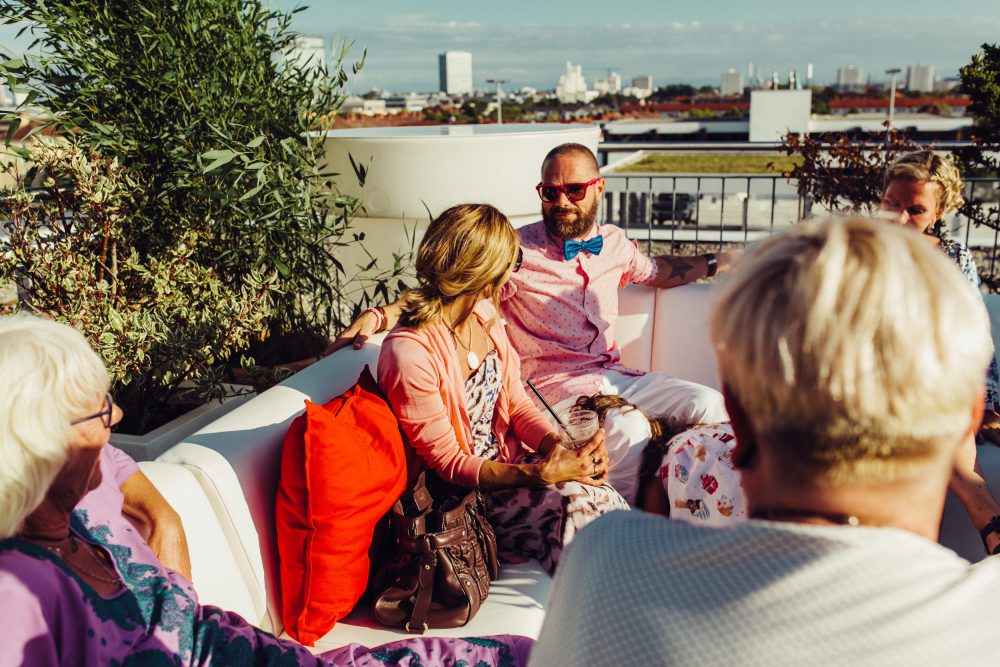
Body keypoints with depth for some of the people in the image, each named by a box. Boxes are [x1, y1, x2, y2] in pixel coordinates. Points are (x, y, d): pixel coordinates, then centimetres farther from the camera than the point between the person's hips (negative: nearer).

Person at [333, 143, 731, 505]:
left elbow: (655, 271, 32)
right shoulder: (519, 251, -9)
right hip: (554, 385, -6)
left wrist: (714, 264, 32)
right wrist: (377, 317, -25)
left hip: (613, 375, 6)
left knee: (709, 405, -11)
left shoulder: (614, 242, 10)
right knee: (629, 429, -33)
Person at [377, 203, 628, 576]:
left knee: (608, 502, -16)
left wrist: (558, 446, -13)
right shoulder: (409, 352, -23)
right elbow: (446, 462, -18)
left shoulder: (484, 316, 2)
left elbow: (517, 404, 7)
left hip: (509, 458, 7)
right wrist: (539, 475, -27)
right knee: (572, 511, -24)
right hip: (460, 489, -7)